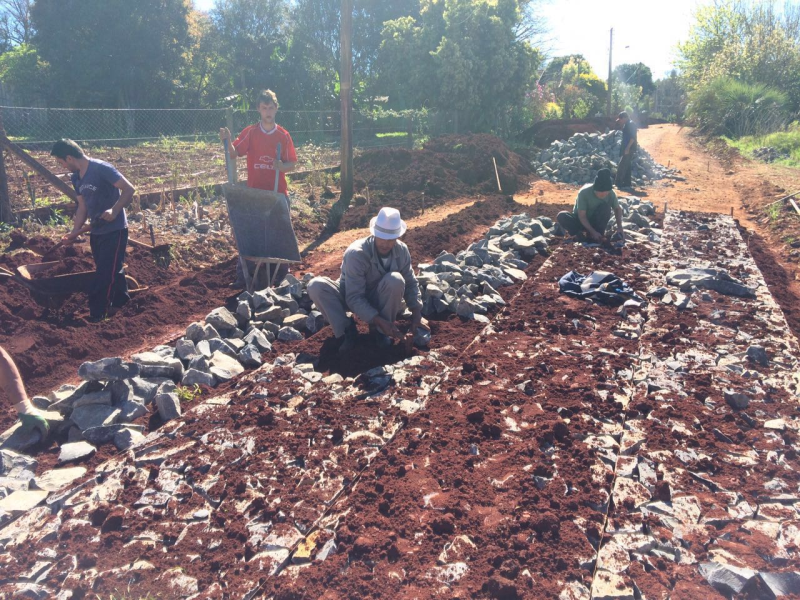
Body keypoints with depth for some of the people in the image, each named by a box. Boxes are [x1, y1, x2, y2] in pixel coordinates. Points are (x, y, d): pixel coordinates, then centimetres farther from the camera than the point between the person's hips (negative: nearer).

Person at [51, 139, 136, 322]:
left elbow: (129, 189, -20)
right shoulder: (76, 178, 8)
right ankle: (122, 302, 37)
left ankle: (96, 317, 1)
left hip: (114, 230, -8)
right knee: (111, 270, 19)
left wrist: (114, 211, -29)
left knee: (105, 273, -5)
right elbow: (83, 206, 14)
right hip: (96, 231, 9)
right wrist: (76, 230, 5)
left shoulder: (101, 168, -17)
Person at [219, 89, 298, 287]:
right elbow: (234, 154, -6)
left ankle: (282, 274, 18)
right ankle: (242, 276, 8)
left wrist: (282, 166, -18)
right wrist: (226, 141, -23)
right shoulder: (250, 132, 2)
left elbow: (292, 164, 3)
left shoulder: (283, 135, 2)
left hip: (278, 192, 0)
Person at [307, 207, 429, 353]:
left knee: (395, 280, -32)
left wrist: (417, 314, -15)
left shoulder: (402, 250, -15)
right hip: (353, 299, -2)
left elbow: (410, 283, -2)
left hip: (379, 300, 3)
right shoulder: (356, 253, -30)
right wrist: (380, 321, -40)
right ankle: (346, 329, -14)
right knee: (316, 285, -31)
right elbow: (354, 298, -31)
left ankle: (380, 330, -11)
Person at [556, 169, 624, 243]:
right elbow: (581, 216, -25)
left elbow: (617, 209, -2)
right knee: (561, 216, -31)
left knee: (605, 207, -28)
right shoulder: (584, 192, -27)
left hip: (596, 222, 2)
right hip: (582, 221, -2)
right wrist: (593, 232, -33)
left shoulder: (611, 194, -18)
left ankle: (599, 236, -16)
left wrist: (619, 227, -15)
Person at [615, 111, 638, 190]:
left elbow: (633, 137, -22)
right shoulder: (627, 124, 16)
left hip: (629, 149, -10)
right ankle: (627, 184, 14)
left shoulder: (630, 124, -14)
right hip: (626, 149, 10)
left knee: (621, 166, -11)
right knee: (627, 167, 11)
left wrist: (627, 148, -26)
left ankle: (619, 184, -11)